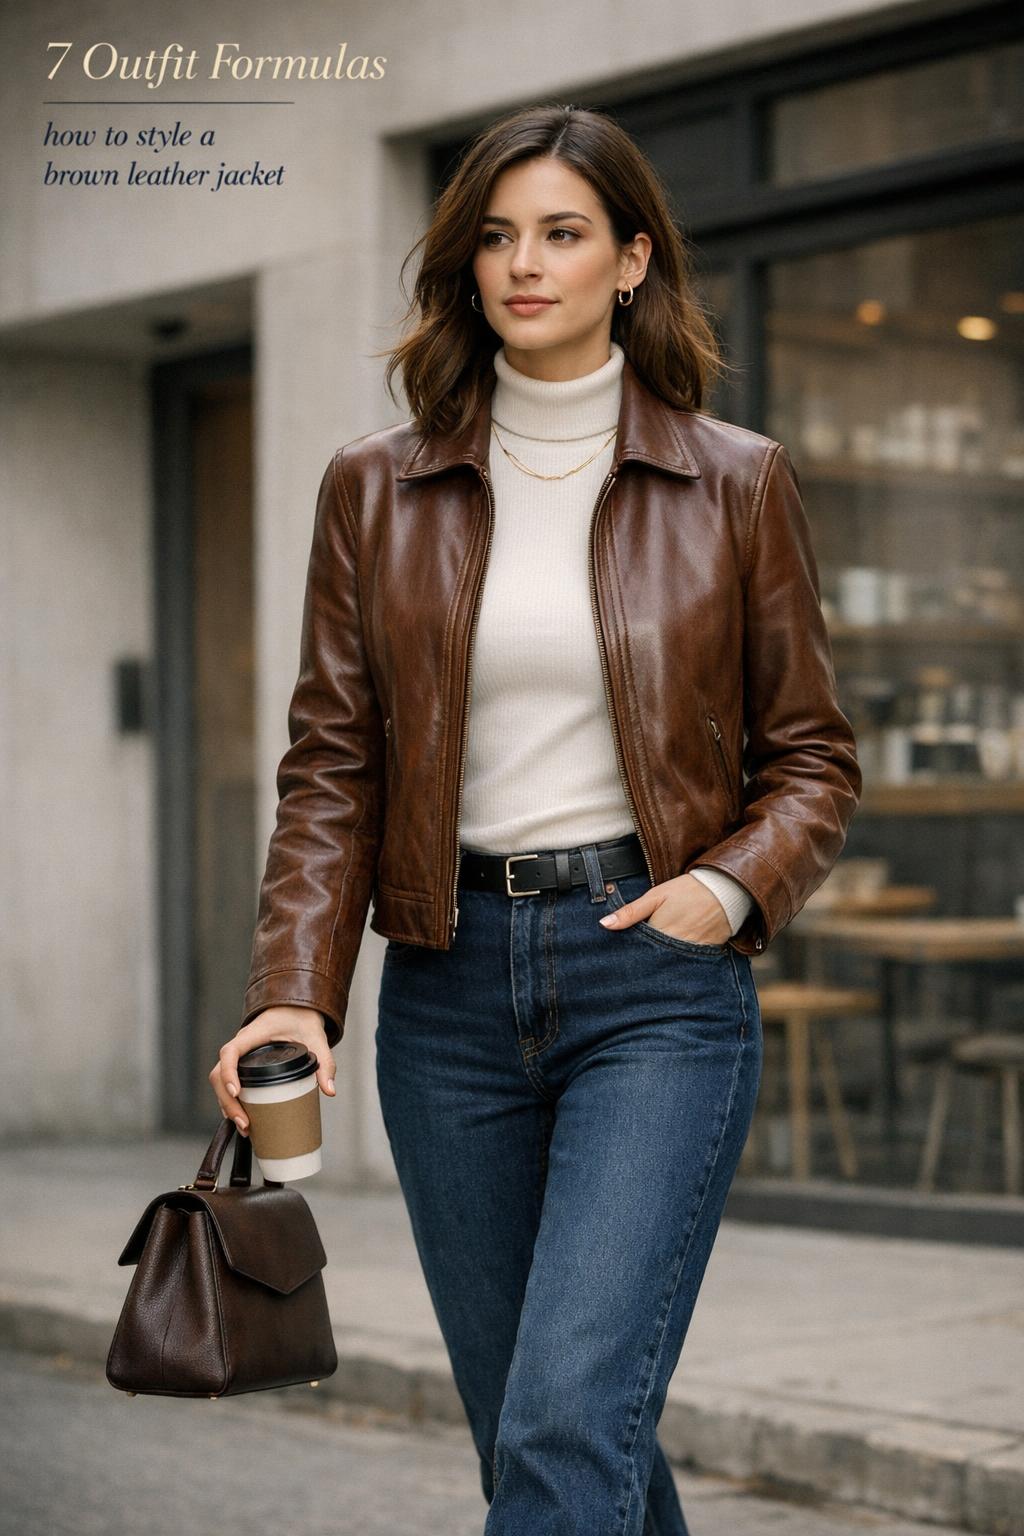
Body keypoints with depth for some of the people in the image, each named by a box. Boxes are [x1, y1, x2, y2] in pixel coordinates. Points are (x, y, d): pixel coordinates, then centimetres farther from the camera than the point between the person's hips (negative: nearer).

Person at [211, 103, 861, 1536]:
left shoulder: (736, 484, 2)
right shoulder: (378, 488, 7)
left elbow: (813, 757, 7)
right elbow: (332, 765, 5)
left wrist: (732, 883, -12)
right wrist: (295, 991, -8)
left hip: (657, 983, -3)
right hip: (451, 986, 3)